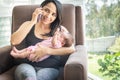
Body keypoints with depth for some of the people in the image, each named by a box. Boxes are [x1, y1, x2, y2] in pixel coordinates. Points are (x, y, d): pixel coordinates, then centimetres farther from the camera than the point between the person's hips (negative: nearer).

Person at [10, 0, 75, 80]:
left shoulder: (60, 29, 8)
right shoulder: (29, 24, 13)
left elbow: (71, 49, -8)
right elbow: (14, 42, -5)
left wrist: (47, 51, -15)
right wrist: (32, 22, -7)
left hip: (50, 68, 0)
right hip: (27, 65, 1)